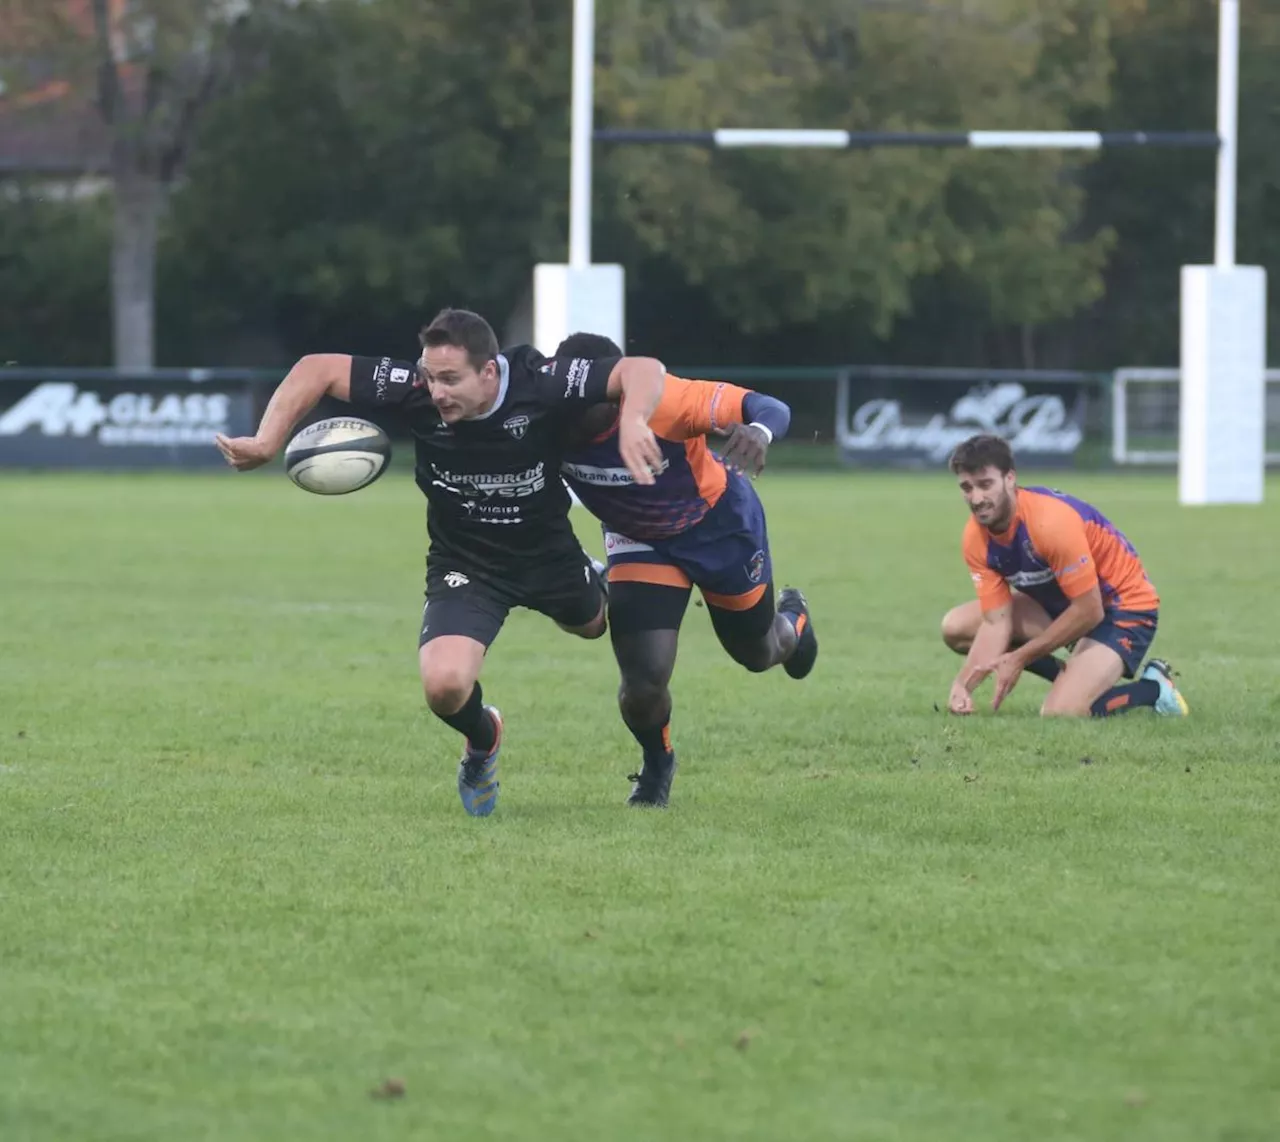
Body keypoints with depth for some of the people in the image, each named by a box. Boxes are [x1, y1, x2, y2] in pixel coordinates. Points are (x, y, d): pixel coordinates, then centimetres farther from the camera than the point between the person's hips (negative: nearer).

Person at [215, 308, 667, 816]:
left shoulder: (539, 385, -32)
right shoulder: (412, 391, -28)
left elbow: (643, 370, -34)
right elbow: (316, 370, -19)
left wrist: (632, 421, -55)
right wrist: (266, 442, -29)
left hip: (548, 553, 1)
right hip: (463, 564, -1)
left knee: (593, 623, 30)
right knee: (444, 684, -24)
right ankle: (482, 741, 14)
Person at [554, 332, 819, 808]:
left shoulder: (660, 402, -39)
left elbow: (771, 408, -38)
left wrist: (759, 432, -60)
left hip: (719, 523, -2)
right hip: (639, 539, 2)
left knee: (758, 653, 20)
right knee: (644, 681, -13)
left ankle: (793, 620, 60)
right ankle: (656, 766, 23)